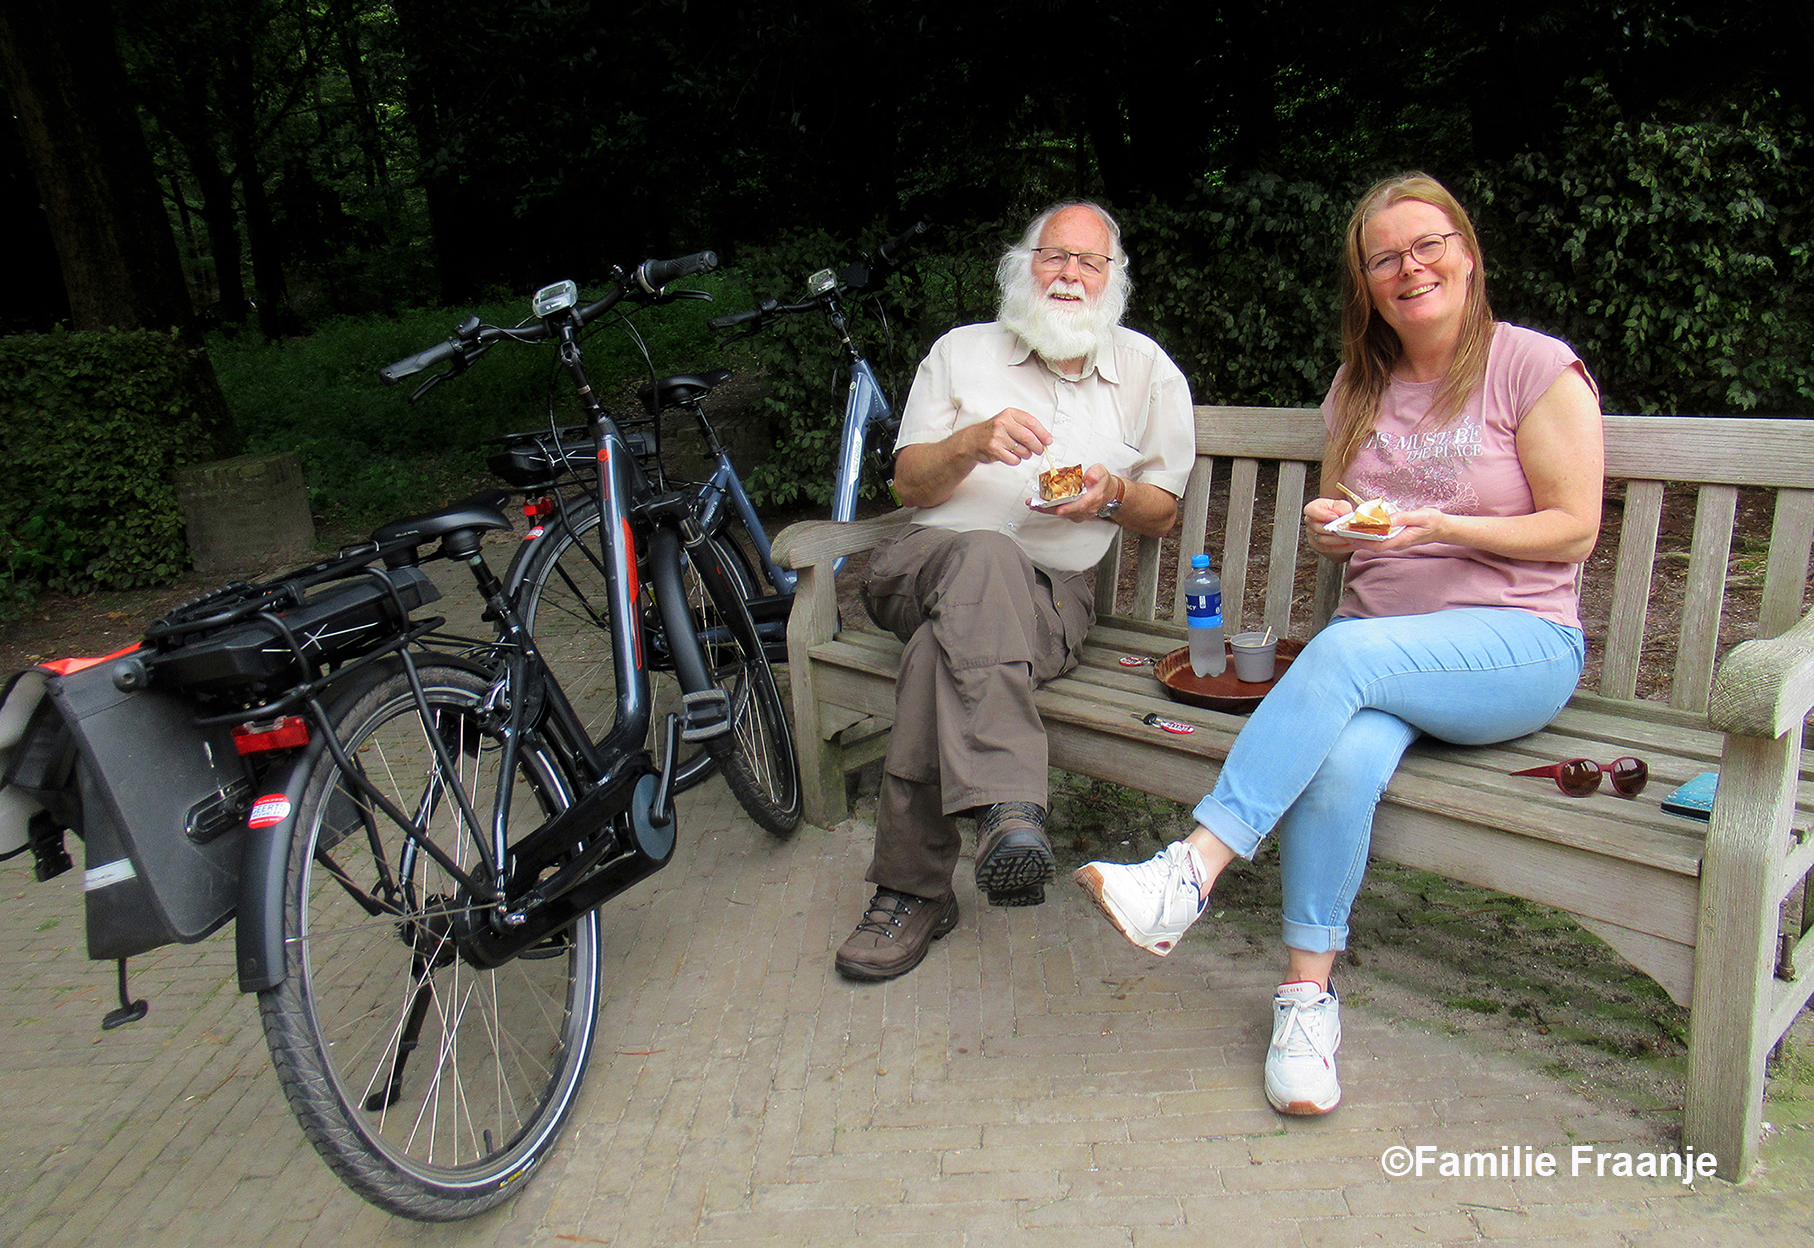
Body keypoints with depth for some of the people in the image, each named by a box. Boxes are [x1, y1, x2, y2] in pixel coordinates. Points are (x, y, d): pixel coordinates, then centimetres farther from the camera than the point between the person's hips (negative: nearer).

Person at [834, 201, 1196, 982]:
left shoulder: (1148, 371, 19)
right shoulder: (962, 350, 18)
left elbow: (1162, 511, 17)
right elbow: (909, 483, 8)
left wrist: (1111, 495, -6)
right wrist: (974, 441, -12)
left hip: (1049, 593, 0)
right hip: (923, 563, 1)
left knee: (944, 649, -36)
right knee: (985, 555, -39)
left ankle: (911, 890, -31)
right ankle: (1008, 804, -52)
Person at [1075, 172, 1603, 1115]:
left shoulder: (1536, 368, 0)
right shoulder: (1360, 387, 15)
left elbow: (1573, 531, -3)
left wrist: (1443, 526, -17)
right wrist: (1331, 525, -2)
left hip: (1517, 641, -3)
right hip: (1378, 641, 4)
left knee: (1344, 653, -36)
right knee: (1343, 757, -31)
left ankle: (1192, 872, -36)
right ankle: (1308, 990, -20)